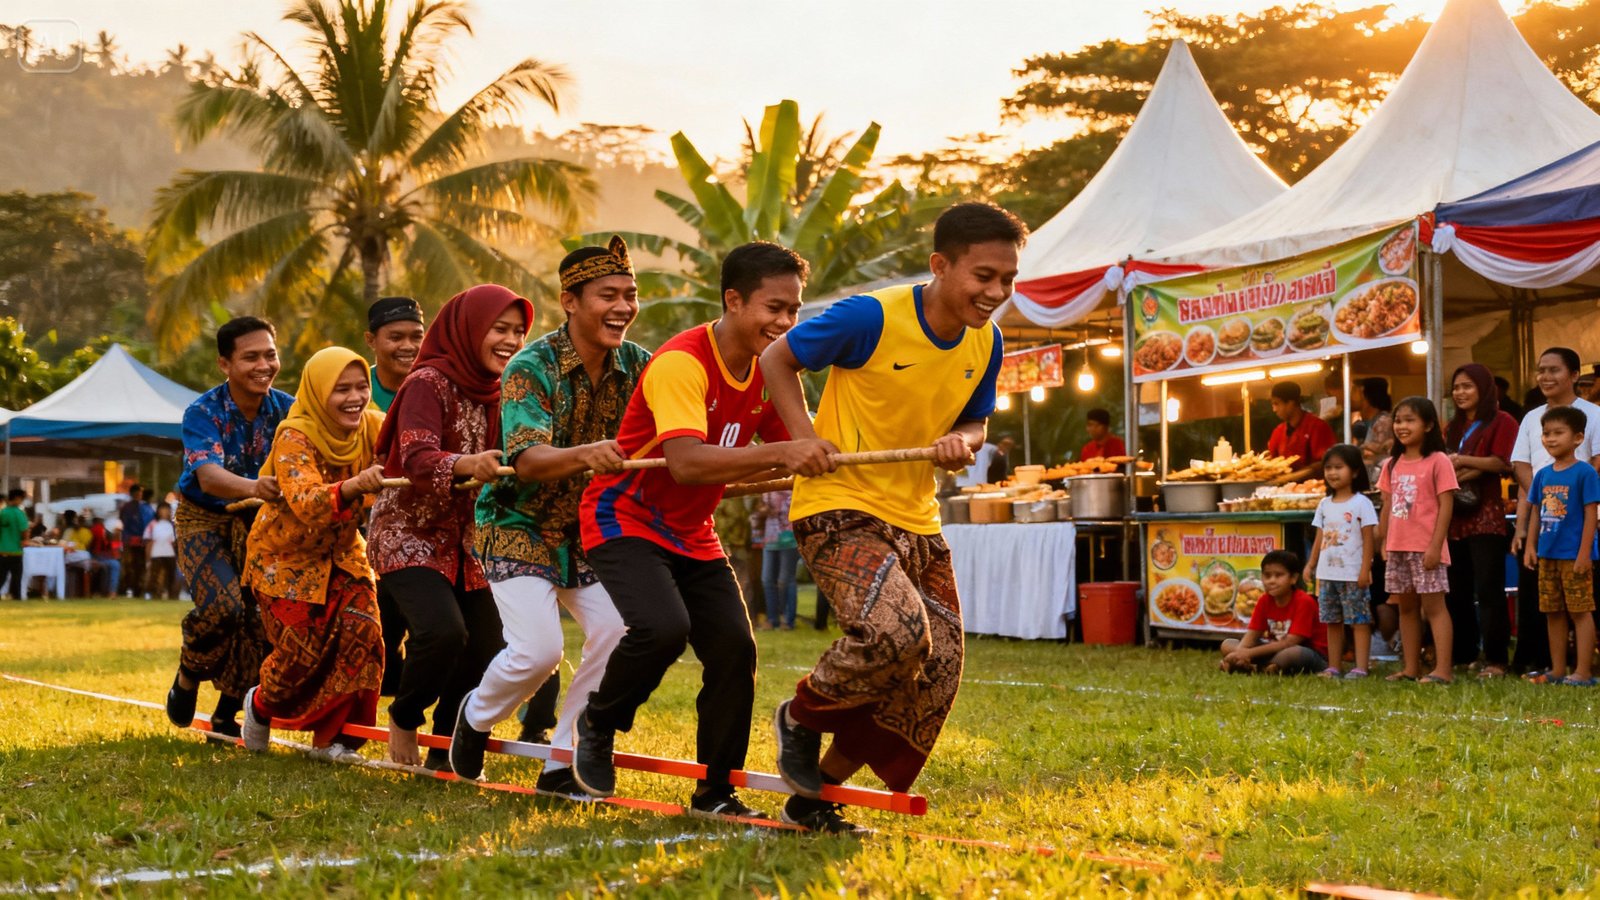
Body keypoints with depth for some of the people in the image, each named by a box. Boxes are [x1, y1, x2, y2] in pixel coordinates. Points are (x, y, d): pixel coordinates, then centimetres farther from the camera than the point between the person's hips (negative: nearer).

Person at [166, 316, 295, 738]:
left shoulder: (288, 410, -11)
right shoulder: (203, 413, -21)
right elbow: (208, 476, -38)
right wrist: (253, 487, -60)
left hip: (258, 522, 3)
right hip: (205, 519, -3)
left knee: (266, 614, -10)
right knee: (224, 605, -26)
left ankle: (226, 713, 12)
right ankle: (188, 676, 5)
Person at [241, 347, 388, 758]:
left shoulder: (371, 428, -11)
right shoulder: (295, 436, -25)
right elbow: (305, 503, -41)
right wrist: (353, 487, -61)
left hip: (341, 552, 5)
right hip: (287, 555, -4)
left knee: (362, 636, -12)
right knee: (303, 650, -8)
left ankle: (332, 736, 6)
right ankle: (261, 707, 27)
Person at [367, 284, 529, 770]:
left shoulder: (497, 393, 8)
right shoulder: (428, 383, -15)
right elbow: (417, 460, -28)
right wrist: (465, 465, -48)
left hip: (465, 540, 7)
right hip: (409, 534, -7)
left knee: (487, 648, -3)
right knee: (443, 631, -26)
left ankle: (445, 753, 16)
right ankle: (404, 717, 2)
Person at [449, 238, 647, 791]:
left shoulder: (636, 366, -5)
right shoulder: (532, 367, -21)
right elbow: (526, 459, -33)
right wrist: (584, 455, -52)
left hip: (589, 530, 5)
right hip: (520, 527, -5)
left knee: (618, 635, -12)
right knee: (537, 651, -18)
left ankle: (561, 764, 3)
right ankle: (476, 717, 16)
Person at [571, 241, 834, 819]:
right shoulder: (682, 364, -26)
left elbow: (792, 455, 6)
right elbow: (687, 461, -39)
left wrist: (817, 458, -17)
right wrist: (780, 453, -48)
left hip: (692, 533, 7)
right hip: (626, 519, -7)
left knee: (734, 647, -5)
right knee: (663, 626, -29)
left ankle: (715, 793, 8)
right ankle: (597, 725, 0)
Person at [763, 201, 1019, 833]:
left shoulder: (986, 343, 2)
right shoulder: (871, 318, -17)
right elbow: (777, 359, -5)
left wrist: (963, 442, -7)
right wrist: (806, 439, -16)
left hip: (916, 519, 7)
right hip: (840, 506, -7)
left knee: (935, 681, 3)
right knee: (896, 633, -30)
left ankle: (815, 795, 20)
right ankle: (801, 715, 2)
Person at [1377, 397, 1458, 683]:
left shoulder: (1438, 461, -7)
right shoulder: (1392, 464, 12)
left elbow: (1446, 506, -11)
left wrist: (1435, 546, -16)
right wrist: (1382, 544, 12)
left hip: (1426, 548, -7)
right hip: (1398, 547, 7)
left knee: (1433, 606, -6)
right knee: (1406, 607, 11)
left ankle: (1442, 669, -7)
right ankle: (1411, 669, 17)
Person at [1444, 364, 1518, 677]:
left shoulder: (1501, 422, 0)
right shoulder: (1454, 427, 22)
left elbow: (1502, 463, -12)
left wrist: (1463, 462, -16)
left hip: (1486, 514, -7)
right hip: (1455, 516, 7)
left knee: (1488, 590, -9)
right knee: (1456, 590, 9)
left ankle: (1496, 659, -7)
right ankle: (1461, 654, 16)